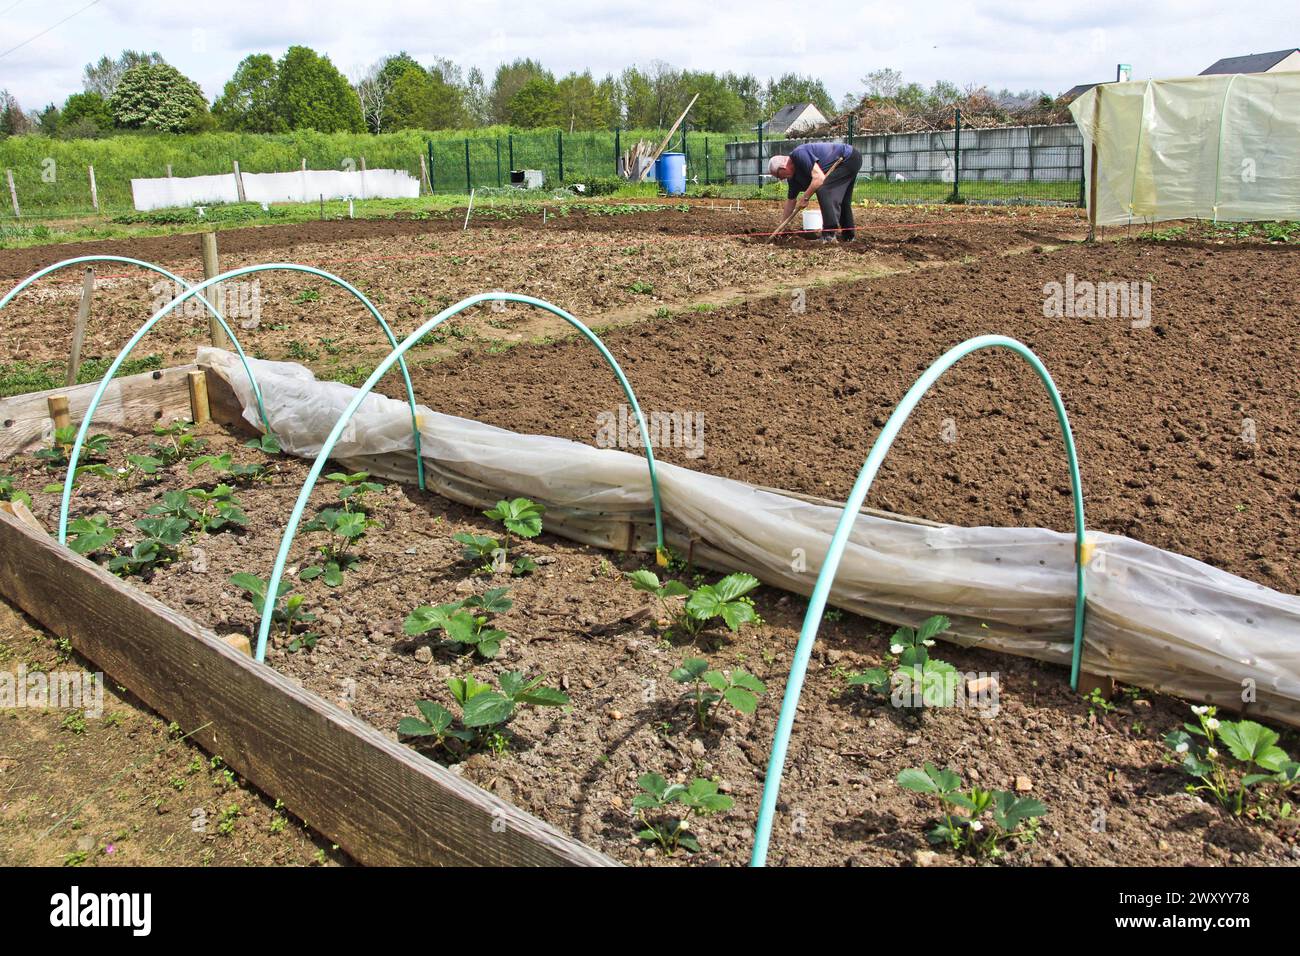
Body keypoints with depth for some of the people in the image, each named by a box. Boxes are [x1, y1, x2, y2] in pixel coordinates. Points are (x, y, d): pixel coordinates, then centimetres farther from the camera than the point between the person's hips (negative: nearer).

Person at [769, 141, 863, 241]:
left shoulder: (799, 154, -23)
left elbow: (819, 178, -30)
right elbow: (791, 200, 18)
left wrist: (805, 197, -17)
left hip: (849, 158, -10)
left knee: (823, 190, -18)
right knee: (842, 199, 18)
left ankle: (829, 235, -20)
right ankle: (848, 236, 27)